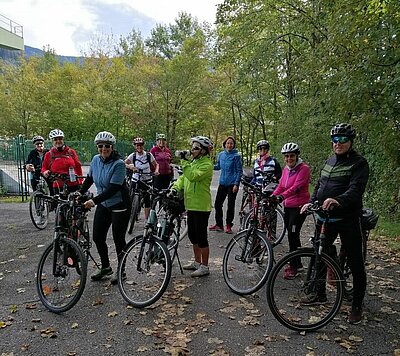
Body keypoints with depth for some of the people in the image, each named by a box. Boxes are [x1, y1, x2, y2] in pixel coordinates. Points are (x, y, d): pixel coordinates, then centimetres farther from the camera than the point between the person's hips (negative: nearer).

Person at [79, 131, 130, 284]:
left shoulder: (118, 164, -21)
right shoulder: (96, 160, -2)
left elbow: (113, 189, -27)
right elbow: (89, 179, 13)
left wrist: (94, 201, -31)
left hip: (119, 205, -6)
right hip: (103, 204, 6)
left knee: (118, 239, 2)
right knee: (97, 237, 8)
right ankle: (105, 267, 28)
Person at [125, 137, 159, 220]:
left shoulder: (149, 155, -5)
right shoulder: (133, 155, -4)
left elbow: (156, 164, 3)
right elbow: (124, 163, -13)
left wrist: (156, 171, -17)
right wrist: (130, 166, -32)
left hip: (147, 181, -1)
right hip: (136, 180, 1)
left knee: (147, 199, -1)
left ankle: (146, 219, 9)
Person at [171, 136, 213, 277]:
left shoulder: (206, 164, -15)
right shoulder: (193, 161, 13)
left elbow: (193, 176, -29)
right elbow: (183, 177, 13)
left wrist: (184, 161, -28)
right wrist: (176, 187, -4)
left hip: (201, 206, -9)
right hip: (191, 204, 9)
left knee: (201, 237, 0)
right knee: (192, 235, 18)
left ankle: (205, 267, 13)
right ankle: (197, 262, 32)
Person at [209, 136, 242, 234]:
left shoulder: (236, 156, -7)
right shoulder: (221, 154, 7)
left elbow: (239, 171, -8)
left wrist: (236, 184, -14)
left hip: (232, 184, -5)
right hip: (222, 183, 5)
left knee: (230, 205, 3)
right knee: (217, 204, 6)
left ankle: (229, 225, 17)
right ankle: (219, 224, 20)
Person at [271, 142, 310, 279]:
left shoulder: (303, 168, -13)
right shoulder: (286, 169, 10)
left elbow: (296, 187, -25)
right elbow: (281, 186, 10)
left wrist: (282, 196, -37)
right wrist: (272, 196, -6)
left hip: (299, 206, -7)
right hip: (288, 206, 8)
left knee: (293, 235, -8)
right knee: (292, 235, 14)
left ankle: (294, 267, 5)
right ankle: (297, 263, 29)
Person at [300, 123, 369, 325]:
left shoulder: (358, 163, -8)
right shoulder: (329, 161, 15)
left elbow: (356, 189, -23)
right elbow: (319, 185, 19)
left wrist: (338, 201, -40)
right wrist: (311, 202, 4)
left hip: (348, 219, -7)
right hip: (325, 217, 7)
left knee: (355, 263, 3)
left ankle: (357, 306, 17)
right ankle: (320, 294, 32)